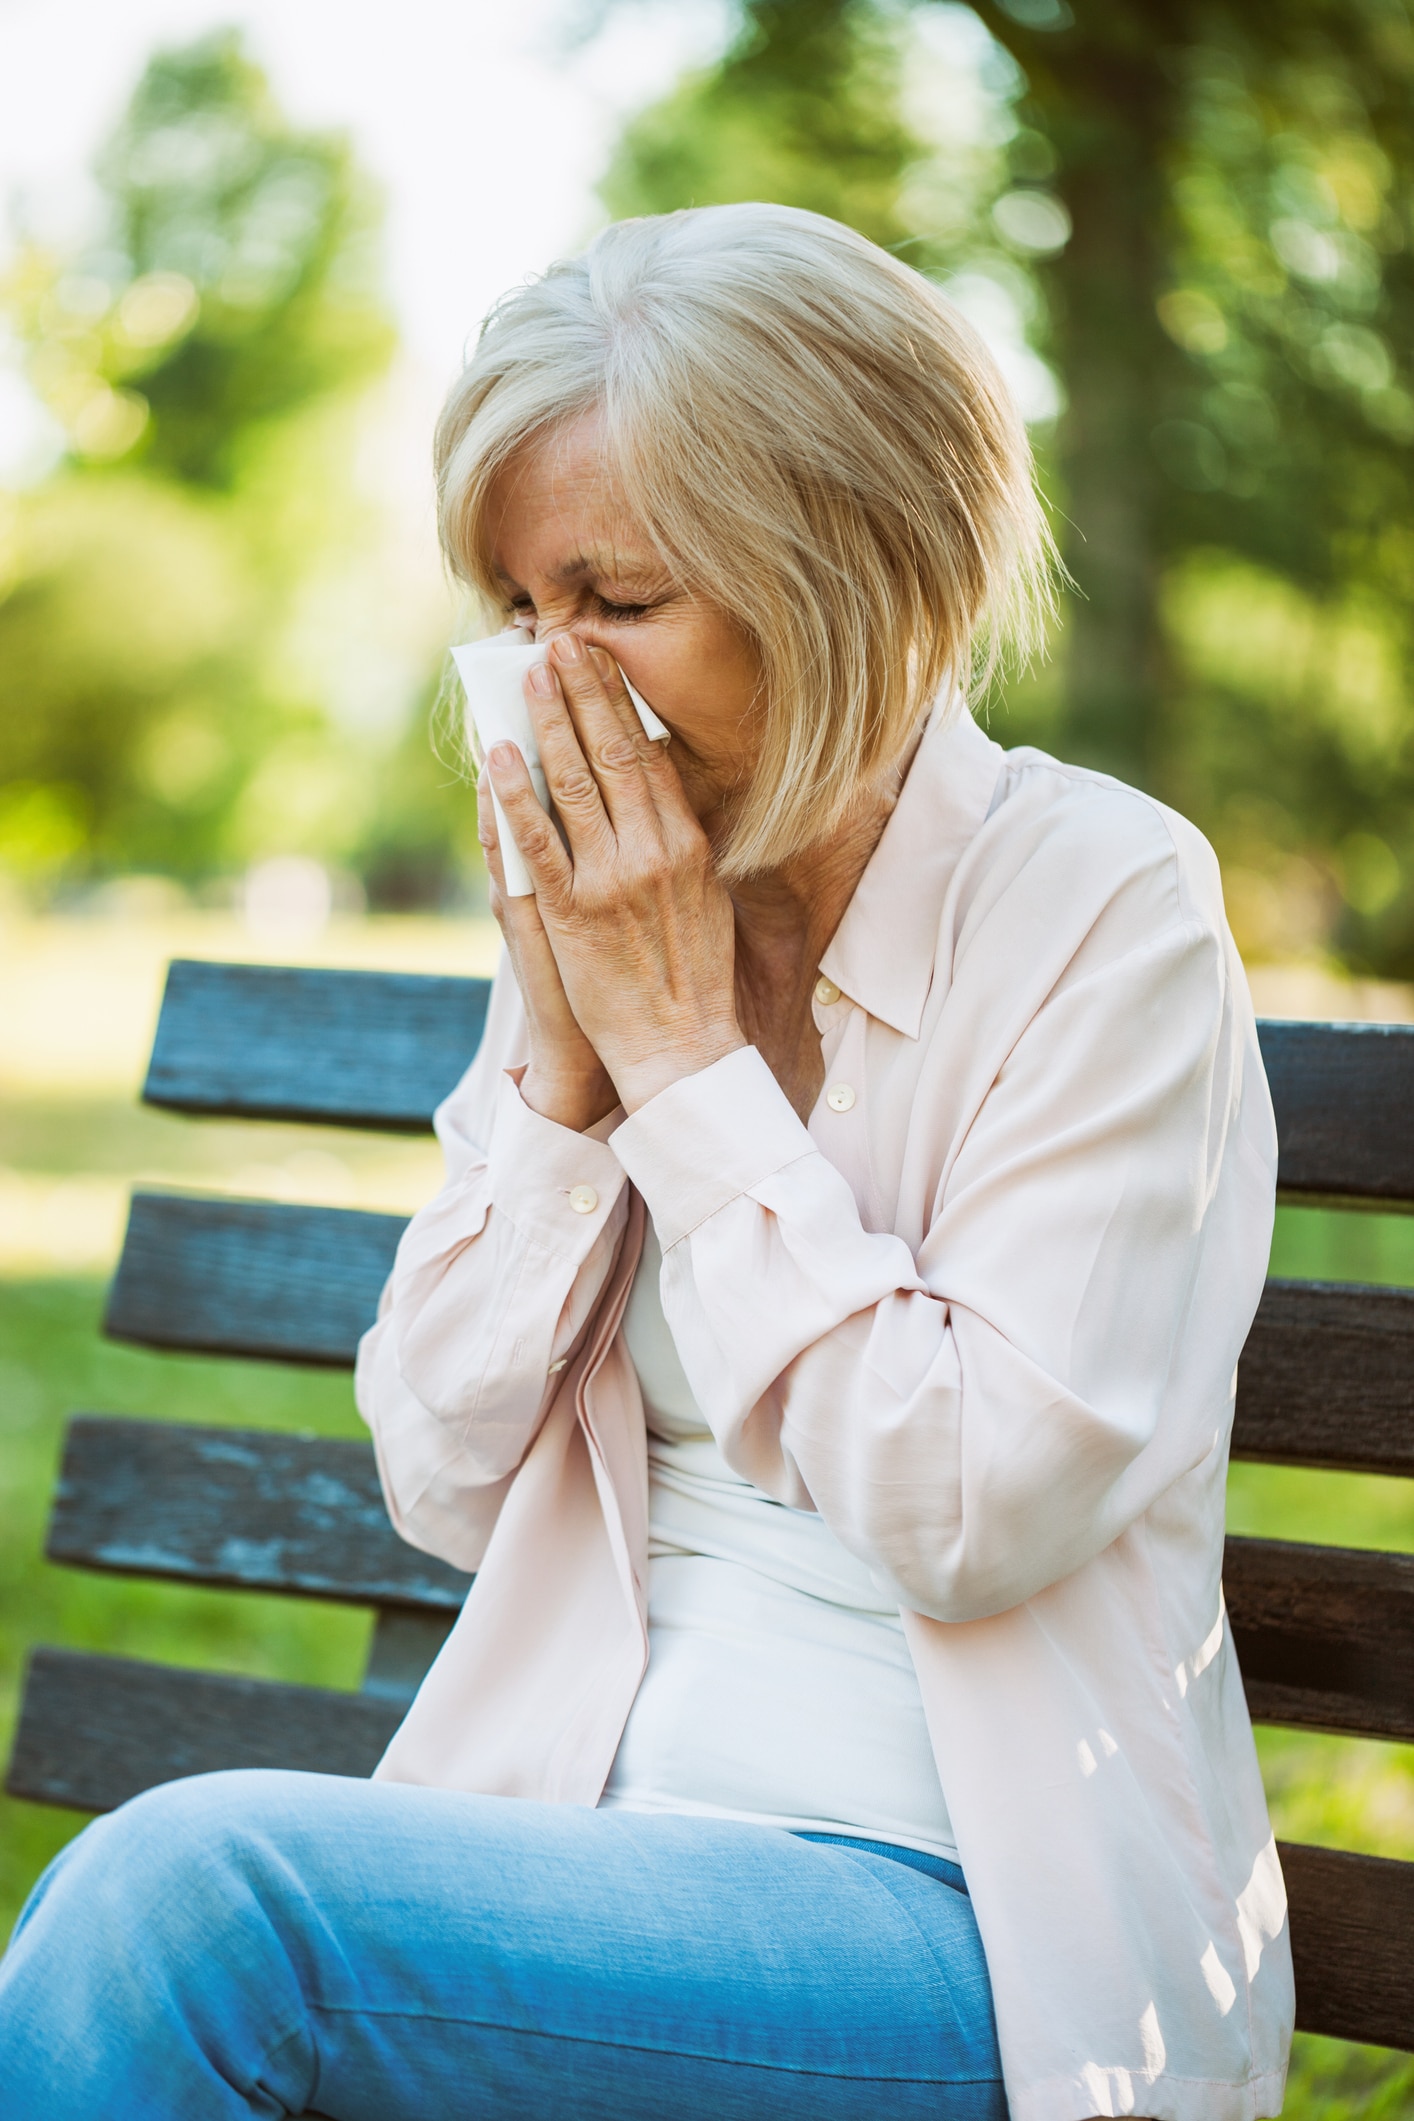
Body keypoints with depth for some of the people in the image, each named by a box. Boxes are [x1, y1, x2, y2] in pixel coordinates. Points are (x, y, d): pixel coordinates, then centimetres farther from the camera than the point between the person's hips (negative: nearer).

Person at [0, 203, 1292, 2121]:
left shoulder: (1104, 905, -8)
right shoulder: (598, 898, 9)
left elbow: (970, 1509, -15)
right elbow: (441, 1485, 8)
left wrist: (687, 1052, -12)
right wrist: (564, 1068, -5)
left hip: (987, 1933, -5)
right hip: (597, 1844, 5)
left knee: (196, 1890, -26)